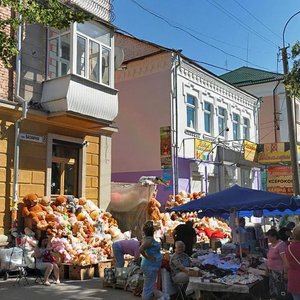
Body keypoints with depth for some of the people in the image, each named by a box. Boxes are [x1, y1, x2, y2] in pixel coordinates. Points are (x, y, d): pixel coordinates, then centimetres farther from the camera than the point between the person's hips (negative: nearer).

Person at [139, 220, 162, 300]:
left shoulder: (149, 238, 6)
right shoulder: (149, 240, -23)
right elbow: (140, 249, -37)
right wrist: (147, 257, -25)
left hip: (152, 266, 10)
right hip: (150, 266, -10)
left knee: (150, 287, 20)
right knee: (148, 287, -1)